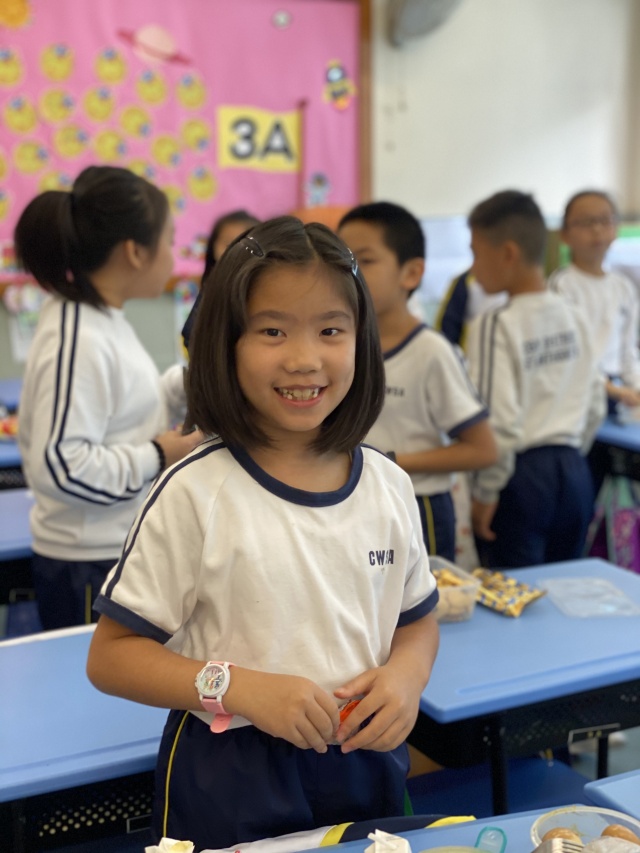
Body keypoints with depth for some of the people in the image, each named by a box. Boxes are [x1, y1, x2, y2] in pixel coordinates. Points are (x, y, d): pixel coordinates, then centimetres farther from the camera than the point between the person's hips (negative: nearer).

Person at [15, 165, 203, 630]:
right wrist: (158, 456, -20)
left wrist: (185, 383, 6)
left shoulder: (104, 320, 8)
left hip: (126, 550, 10)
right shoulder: (77, 342, -23)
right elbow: (59, 466, -27)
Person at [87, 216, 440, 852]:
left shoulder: (388, 486, -2)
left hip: (363, 766, 4)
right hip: (229, 782, -3)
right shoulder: (195, 494, -15)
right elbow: (110, 656, -11)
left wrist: (406, 674, -10)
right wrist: (240, 688, -23)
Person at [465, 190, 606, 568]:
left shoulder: (494, 326, -15)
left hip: (521, 478, -6)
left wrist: (485, 492, -9)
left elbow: (498, 422, -19)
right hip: (574, 470, 6)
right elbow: (595, 406, 11)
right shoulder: (575, 318, 5)